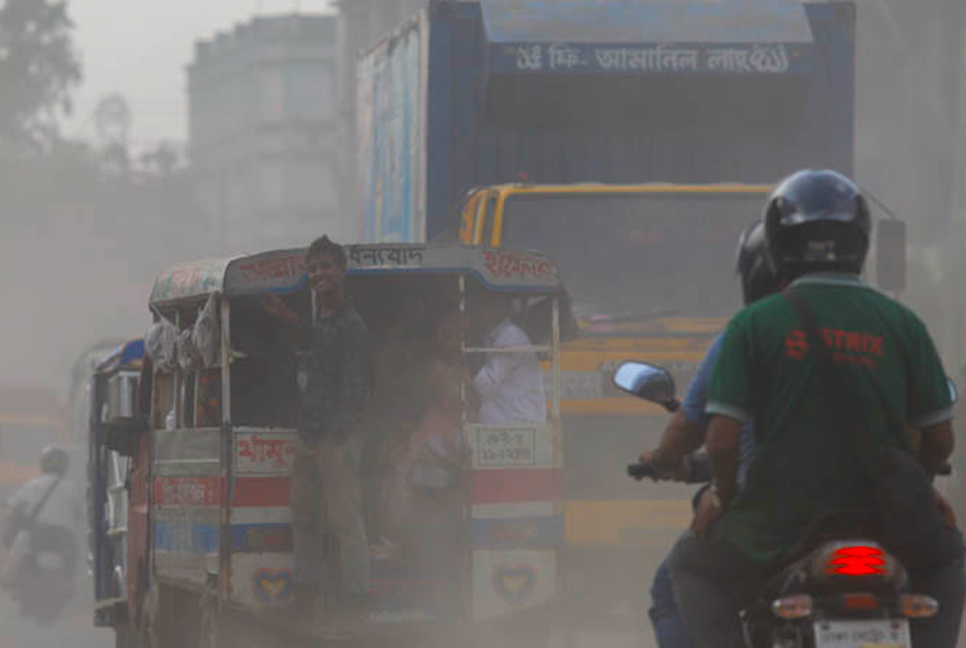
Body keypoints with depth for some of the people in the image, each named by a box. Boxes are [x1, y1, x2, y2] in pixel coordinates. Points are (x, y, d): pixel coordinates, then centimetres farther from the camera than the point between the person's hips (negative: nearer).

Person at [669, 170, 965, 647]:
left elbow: (722, 440, -9)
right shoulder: (901, 324, 1)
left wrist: (722, 495, 11)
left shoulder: (753, 324, -4)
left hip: (778, 525, -1)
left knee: (692, 565, 28)